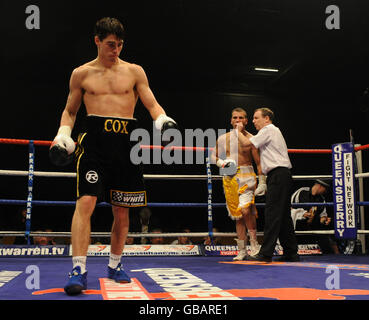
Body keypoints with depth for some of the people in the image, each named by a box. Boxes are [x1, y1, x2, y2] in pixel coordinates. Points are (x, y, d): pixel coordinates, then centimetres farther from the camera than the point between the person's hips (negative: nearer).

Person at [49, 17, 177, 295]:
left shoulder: (135, 72, 11)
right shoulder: (81, 74, 11)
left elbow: (152, 104, 9)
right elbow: (70, 110, 17)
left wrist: (164, 120, -12)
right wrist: (63, 135, 0)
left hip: (125, 142, 1)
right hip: (94, 139, -1)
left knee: (122, 209, 6)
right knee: (86, 201, -16)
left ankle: (115, 265, 24)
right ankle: (79, 269, -11)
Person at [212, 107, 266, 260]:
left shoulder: (251, 139, -1)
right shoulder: (223, 139, 7)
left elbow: (259, 162, 1)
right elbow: (214, 156, 20)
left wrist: (262, 182, -4)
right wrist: (221, 162, -2)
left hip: (246, 176, -3)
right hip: (229, 178, 3)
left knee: (245, 209, -22)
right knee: (237, 215, 7)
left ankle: (254, 243, -3)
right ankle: (242, 250, 15)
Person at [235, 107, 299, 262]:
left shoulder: (269, 130, -5)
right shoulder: (273, 131, 26)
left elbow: (246, 143, -11)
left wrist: (238, 131, 7)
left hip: (278, 175, -10)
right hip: (281, 176, 10)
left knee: (272, 214, -13)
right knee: (283, 215, 10)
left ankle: (266, 253, -14)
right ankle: (291, 253, 14)